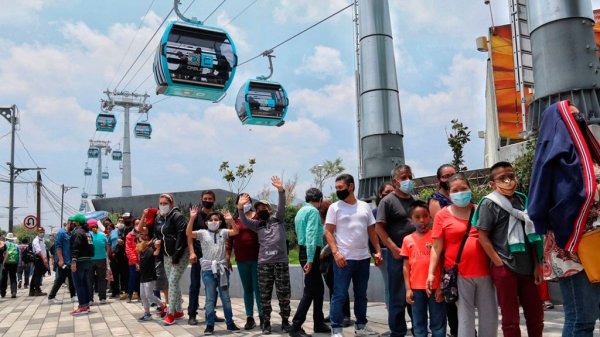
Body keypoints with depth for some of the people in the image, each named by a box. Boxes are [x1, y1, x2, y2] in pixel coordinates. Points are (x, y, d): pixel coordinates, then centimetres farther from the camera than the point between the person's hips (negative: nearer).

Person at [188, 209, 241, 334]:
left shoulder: (223, 232, 6)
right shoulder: (202, 233, 2)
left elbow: (236, 231, -7)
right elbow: (188, 233, -12)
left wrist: (230, 220, -21)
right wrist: (192, 218, -22)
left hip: (222, 269, 2)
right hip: (208, 270, -1)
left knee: (226, 298, 11)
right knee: (210, 299, 5)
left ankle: (230, 323, 20)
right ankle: (210, 325, 14)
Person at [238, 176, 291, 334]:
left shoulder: (278, 219, 11)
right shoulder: (257, 224, 15)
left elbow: (282, 206, -4)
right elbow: (244, 221, 0)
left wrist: (280, 190, -21)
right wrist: (240, 208, -18)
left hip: (281, 262, -2)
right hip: (264, 263, 2)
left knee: (284, 294, 3)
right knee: (265, 295, 6)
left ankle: (285, 320, 15)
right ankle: (266, 322, 16)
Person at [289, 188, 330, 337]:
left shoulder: (301, 211, 18)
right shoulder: (313, 211, -12)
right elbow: (311, 236, -21)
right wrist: (310, 259, -26)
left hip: (304, 251, 10)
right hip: (311, 253, -10)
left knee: (318, 289, 15)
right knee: (310, 291, -6)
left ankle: (318, 324, 22)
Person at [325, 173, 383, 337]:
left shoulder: (365, 206, 10)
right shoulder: (335, 207, -1)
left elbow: (372, 231, 13)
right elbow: (329, 232, -5)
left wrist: (378, 251, 4)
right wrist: (336, 252, -17)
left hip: (364, 258, 4)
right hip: (344, 258, -4)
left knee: (361, 294, 14)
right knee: (340, 295, -3)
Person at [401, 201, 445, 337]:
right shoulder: (408, 240, 4)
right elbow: (406, 267, 6)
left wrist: (441, 286, -6)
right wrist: (408, 289, 1)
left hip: (435, 287, -2)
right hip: (416, 288, 2)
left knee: (438, 323, 7)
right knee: (418, 323, 11)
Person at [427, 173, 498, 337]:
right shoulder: (443, 215, 0)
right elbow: (437, 247, -1)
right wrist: (431, 272, -7)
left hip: (484, 271, 3)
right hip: (459, 273, -3)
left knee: (490, 314, 10)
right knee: (465, 315, 4)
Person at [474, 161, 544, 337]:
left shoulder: (522, 199, 10)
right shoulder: (489, 203, -6)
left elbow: (531, 235, 14)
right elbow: (483, 237, -9)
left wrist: (536, 265, 9)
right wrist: (499, 264, -14)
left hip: (526, 266, 5)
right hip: (504, 267, -5)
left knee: (536, 314, 12)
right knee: (510, 319, 3)